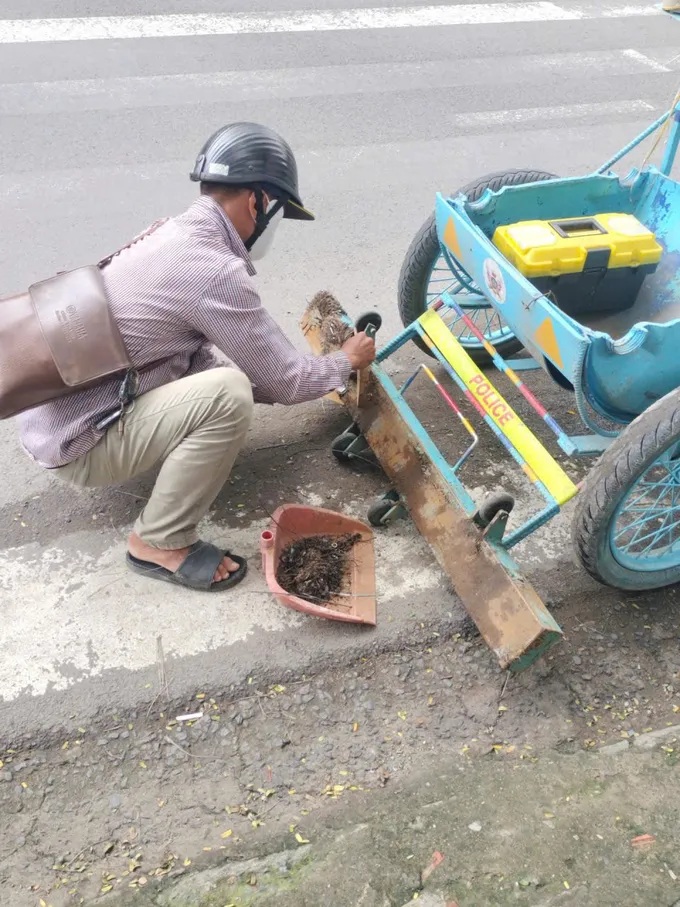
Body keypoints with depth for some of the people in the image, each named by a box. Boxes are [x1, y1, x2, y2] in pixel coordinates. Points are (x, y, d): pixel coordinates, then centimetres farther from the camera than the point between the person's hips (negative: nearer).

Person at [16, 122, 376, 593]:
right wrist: (346, 362, 5)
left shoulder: (174, 233, 6)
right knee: (228, 393, -24)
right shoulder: (213, 269, -23)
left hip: (58, 411, 9)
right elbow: (285, 381, -15)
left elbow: (198, 355, 12)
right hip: (76, 441, -9)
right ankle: (160, 543, -8)